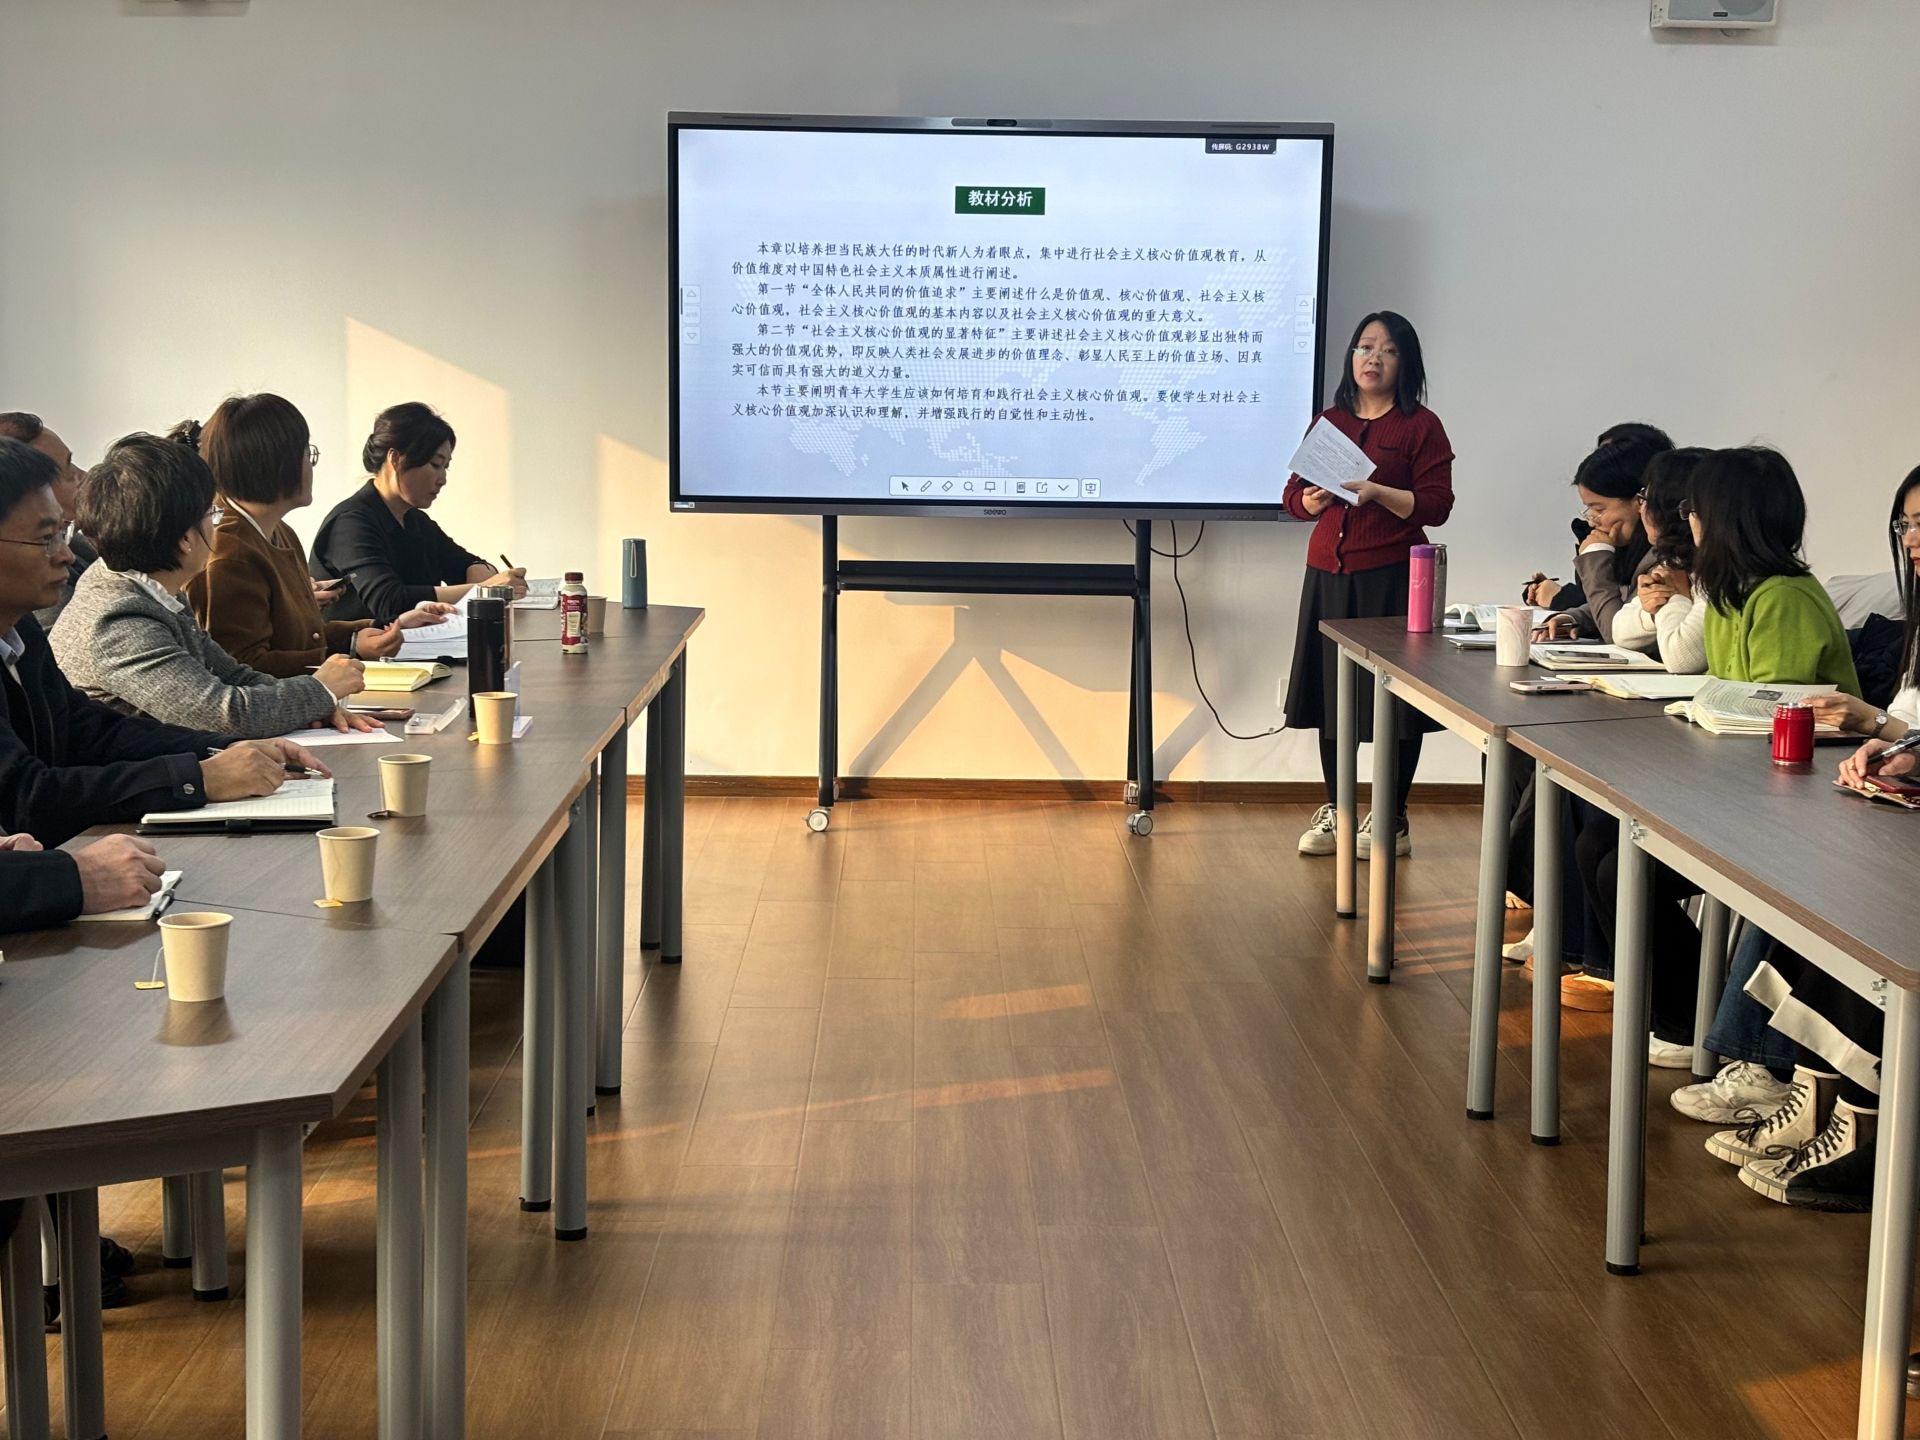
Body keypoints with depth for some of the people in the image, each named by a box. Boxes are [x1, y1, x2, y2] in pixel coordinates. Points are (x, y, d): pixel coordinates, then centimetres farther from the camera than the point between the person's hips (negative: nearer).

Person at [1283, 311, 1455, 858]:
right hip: (1328, 574, 5)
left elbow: (1436, 505, -7)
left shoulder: (1420, 425, -1)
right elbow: (1292, 494, 13)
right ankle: (1334, 809, 19)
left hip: (1391, 577, -4)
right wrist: (1312, 500, -9)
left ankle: (1392, 818, 9)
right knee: (1330, 691, 8)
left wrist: (1377, 492, -20)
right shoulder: (1328, 422, 13)